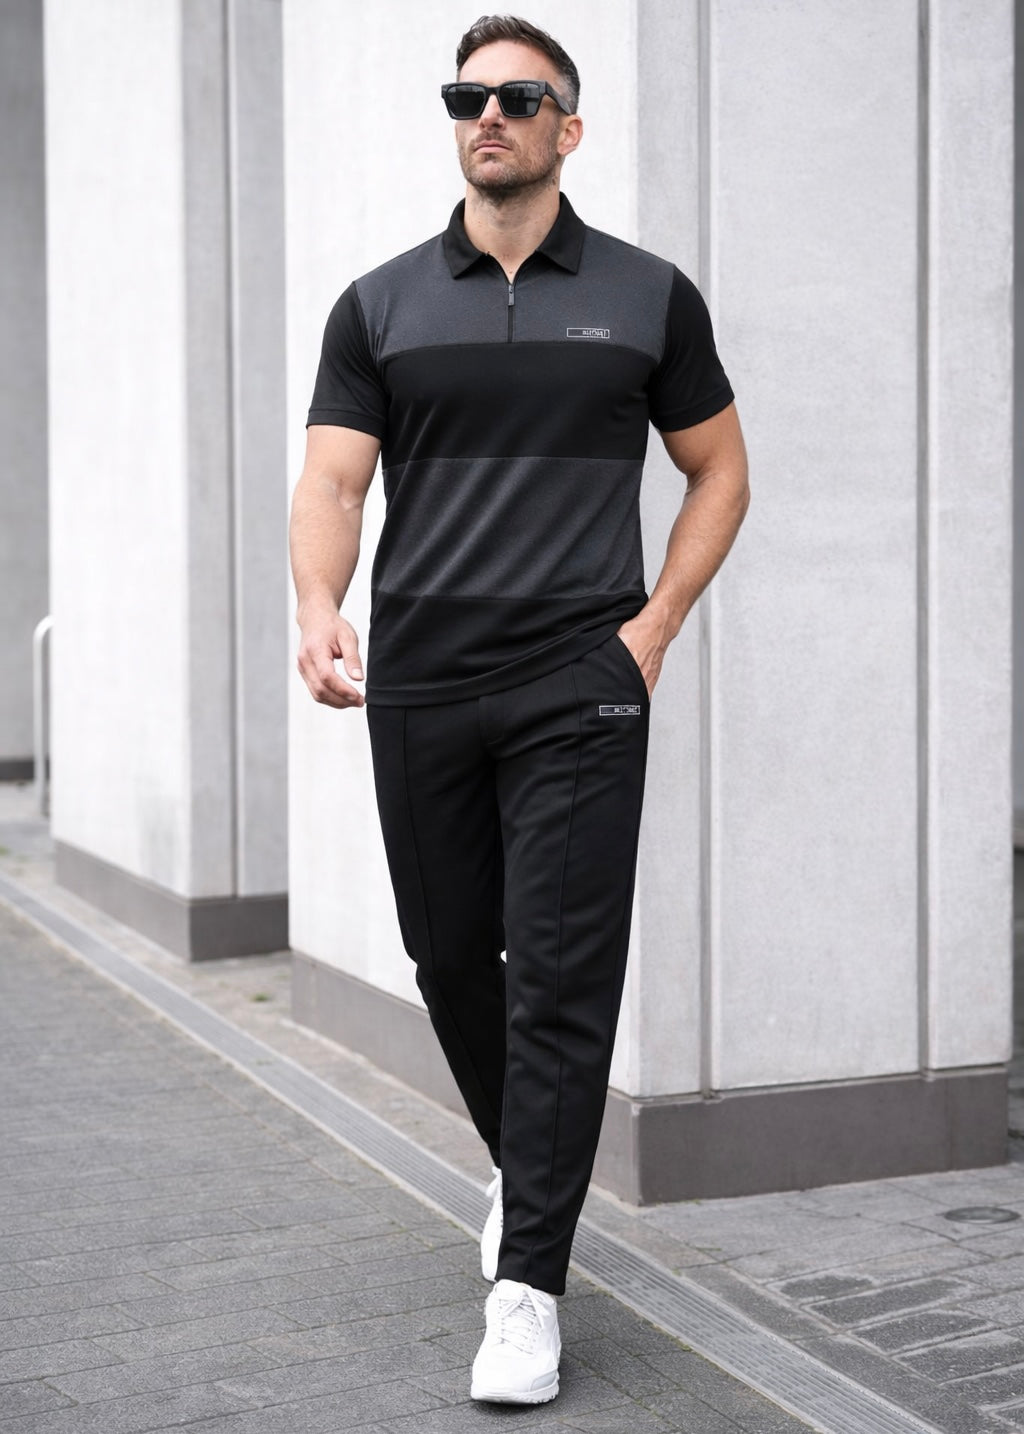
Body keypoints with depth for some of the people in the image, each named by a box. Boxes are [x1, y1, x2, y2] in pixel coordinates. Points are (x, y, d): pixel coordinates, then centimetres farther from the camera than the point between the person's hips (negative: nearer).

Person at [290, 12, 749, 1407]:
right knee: (451, 959, 12)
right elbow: (333, 479, 0)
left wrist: (655, 624, 0)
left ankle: (529, 1284, -1)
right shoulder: (380, 304, 8)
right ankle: (526, 1165, 39)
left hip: (579, 689, -2)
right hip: (419, 688, 3)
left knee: (562, 979, -6)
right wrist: (320, 608, -20)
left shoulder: (648, 296, 5)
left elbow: (719, 470, 12)